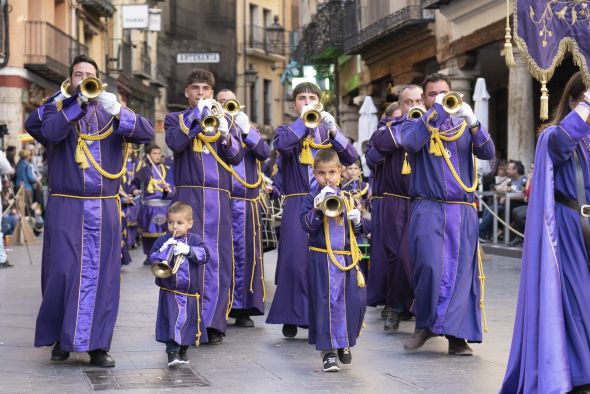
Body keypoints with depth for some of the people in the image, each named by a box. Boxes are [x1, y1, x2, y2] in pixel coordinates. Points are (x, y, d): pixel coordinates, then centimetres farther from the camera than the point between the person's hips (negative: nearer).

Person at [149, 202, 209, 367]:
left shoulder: (195, 240, 3)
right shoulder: (163, 241, 2)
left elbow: (204, 255, -12)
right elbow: (153, 258, -6)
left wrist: (188, 250, -25)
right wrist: (164, 250, -22)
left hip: (190, 292, 2)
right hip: (169, 291, -2)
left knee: (188, 321, 11)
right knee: (172, 320, -13)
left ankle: (183, 350, 29)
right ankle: (172, 352, -14)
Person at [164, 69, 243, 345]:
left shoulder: (223, 120, 20)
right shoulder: (176, 119, 13)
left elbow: (237, 157, 6)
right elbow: (175, 142, -9)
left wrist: (226, 135, -13)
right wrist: (198, 114, -10)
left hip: (218, 198, 2)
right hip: (188, 195, -2)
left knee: (217, 258, -2)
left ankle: (213, 323, 2)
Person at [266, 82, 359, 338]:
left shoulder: (328, 131, 17)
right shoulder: (288, 130, 11)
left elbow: (351, 158, 0)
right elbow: (282, 145, -15)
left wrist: (333, 130, -11)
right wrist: (303, 120, -11)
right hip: (297, 203, -2)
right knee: (295, 259, -9)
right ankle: (291, 317, -1)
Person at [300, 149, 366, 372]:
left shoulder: (347, 199, 11)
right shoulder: (312, 198, -1)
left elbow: (357, 230, 18)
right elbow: (307, 226, -13)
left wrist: (357, 221, -3)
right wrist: (319, 207, -24)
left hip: (347, 257, 4)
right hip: (322, 259, -4)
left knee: (355, 301, 3)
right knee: (326, 302, -5)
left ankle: (343, 342, 24)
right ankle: (328, 351, 2)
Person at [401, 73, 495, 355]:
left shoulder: (464, 127, 16)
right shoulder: (418, 125, 10)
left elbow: (488, 153, -2)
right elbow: (410, 143, -14)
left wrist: (472, 122, -17)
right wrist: (437, 111, -17)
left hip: (462, 212, 2)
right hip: (428, 208, -2)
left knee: (460, 271, -2)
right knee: (430, 266, -16)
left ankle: (457, 335, 3)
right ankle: (425, 324, 4)